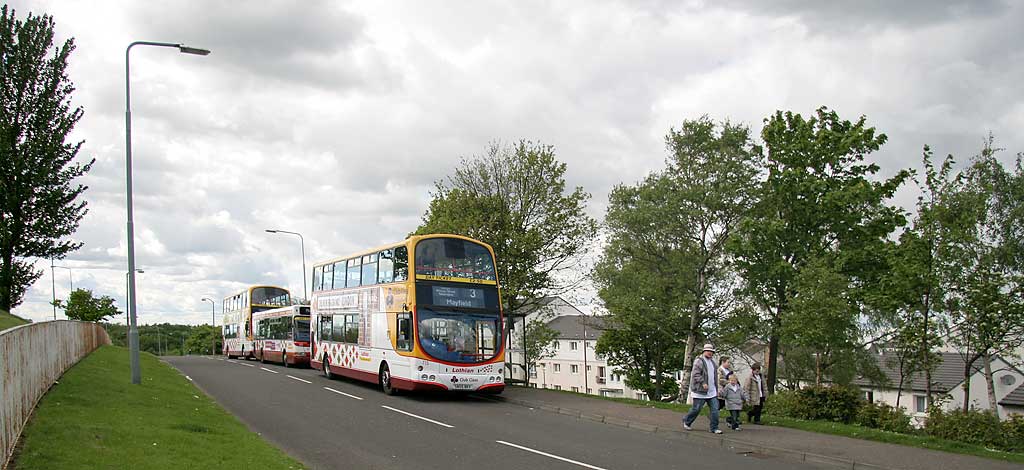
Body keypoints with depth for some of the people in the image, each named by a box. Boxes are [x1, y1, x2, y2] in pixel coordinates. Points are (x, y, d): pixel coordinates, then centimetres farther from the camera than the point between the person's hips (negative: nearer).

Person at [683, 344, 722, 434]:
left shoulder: (712, 362, 18)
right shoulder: (699, 361, -9)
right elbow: (695, 374, -18)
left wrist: (716, 389, 22)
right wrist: (703, 383, -28)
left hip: (712, 392, 7)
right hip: (700, 391, -7)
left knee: (715, 409, -2)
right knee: (696, 409, 1)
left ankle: (714, 428, 3)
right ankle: (686, 421, 23)